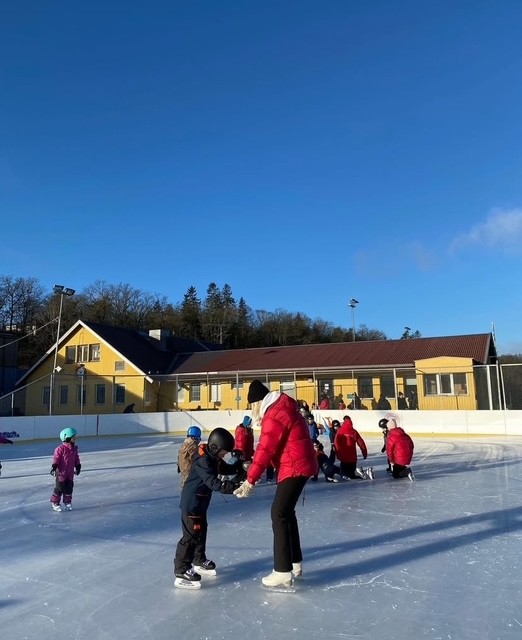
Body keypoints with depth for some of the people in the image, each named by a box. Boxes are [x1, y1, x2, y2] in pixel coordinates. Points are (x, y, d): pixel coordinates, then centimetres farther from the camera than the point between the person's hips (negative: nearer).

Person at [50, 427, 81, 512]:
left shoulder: (74, 449, 4)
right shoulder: (60, 449, -17)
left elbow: (76, 459, 14)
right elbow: (56, 459, -16)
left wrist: (78, 467, 17)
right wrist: (54, 467, -23)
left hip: (70, 473, 6)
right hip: (61, 473, -6)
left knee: (69, 488, 10)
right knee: (59, 488, 3)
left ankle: (67, 502, 23)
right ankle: (55, 503, 18)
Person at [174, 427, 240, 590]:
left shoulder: (214, 459, 5)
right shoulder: (203, 461, -27)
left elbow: (226, 469, 12)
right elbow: (213, 483, -36)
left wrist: (240, 465, -7)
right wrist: (233, 487, -45)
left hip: (200, 502, 10)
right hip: (191, 503, -10)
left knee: (201, 531, 21)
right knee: (191, 536, -9)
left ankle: (199, 561, 38)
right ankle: (181, 573, -5)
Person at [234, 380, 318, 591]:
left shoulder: (275, 415, -20)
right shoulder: (280, 407, 13)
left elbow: (265, 450, -22)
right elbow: (268, 447, 15)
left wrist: (250, 480, -20)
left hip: (295, 467, -11)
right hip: (299, 464, 11)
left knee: (279, 513, -9)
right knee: (286, 511, 18)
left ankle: (283, 573, -6)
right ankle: (295, 563, 28)